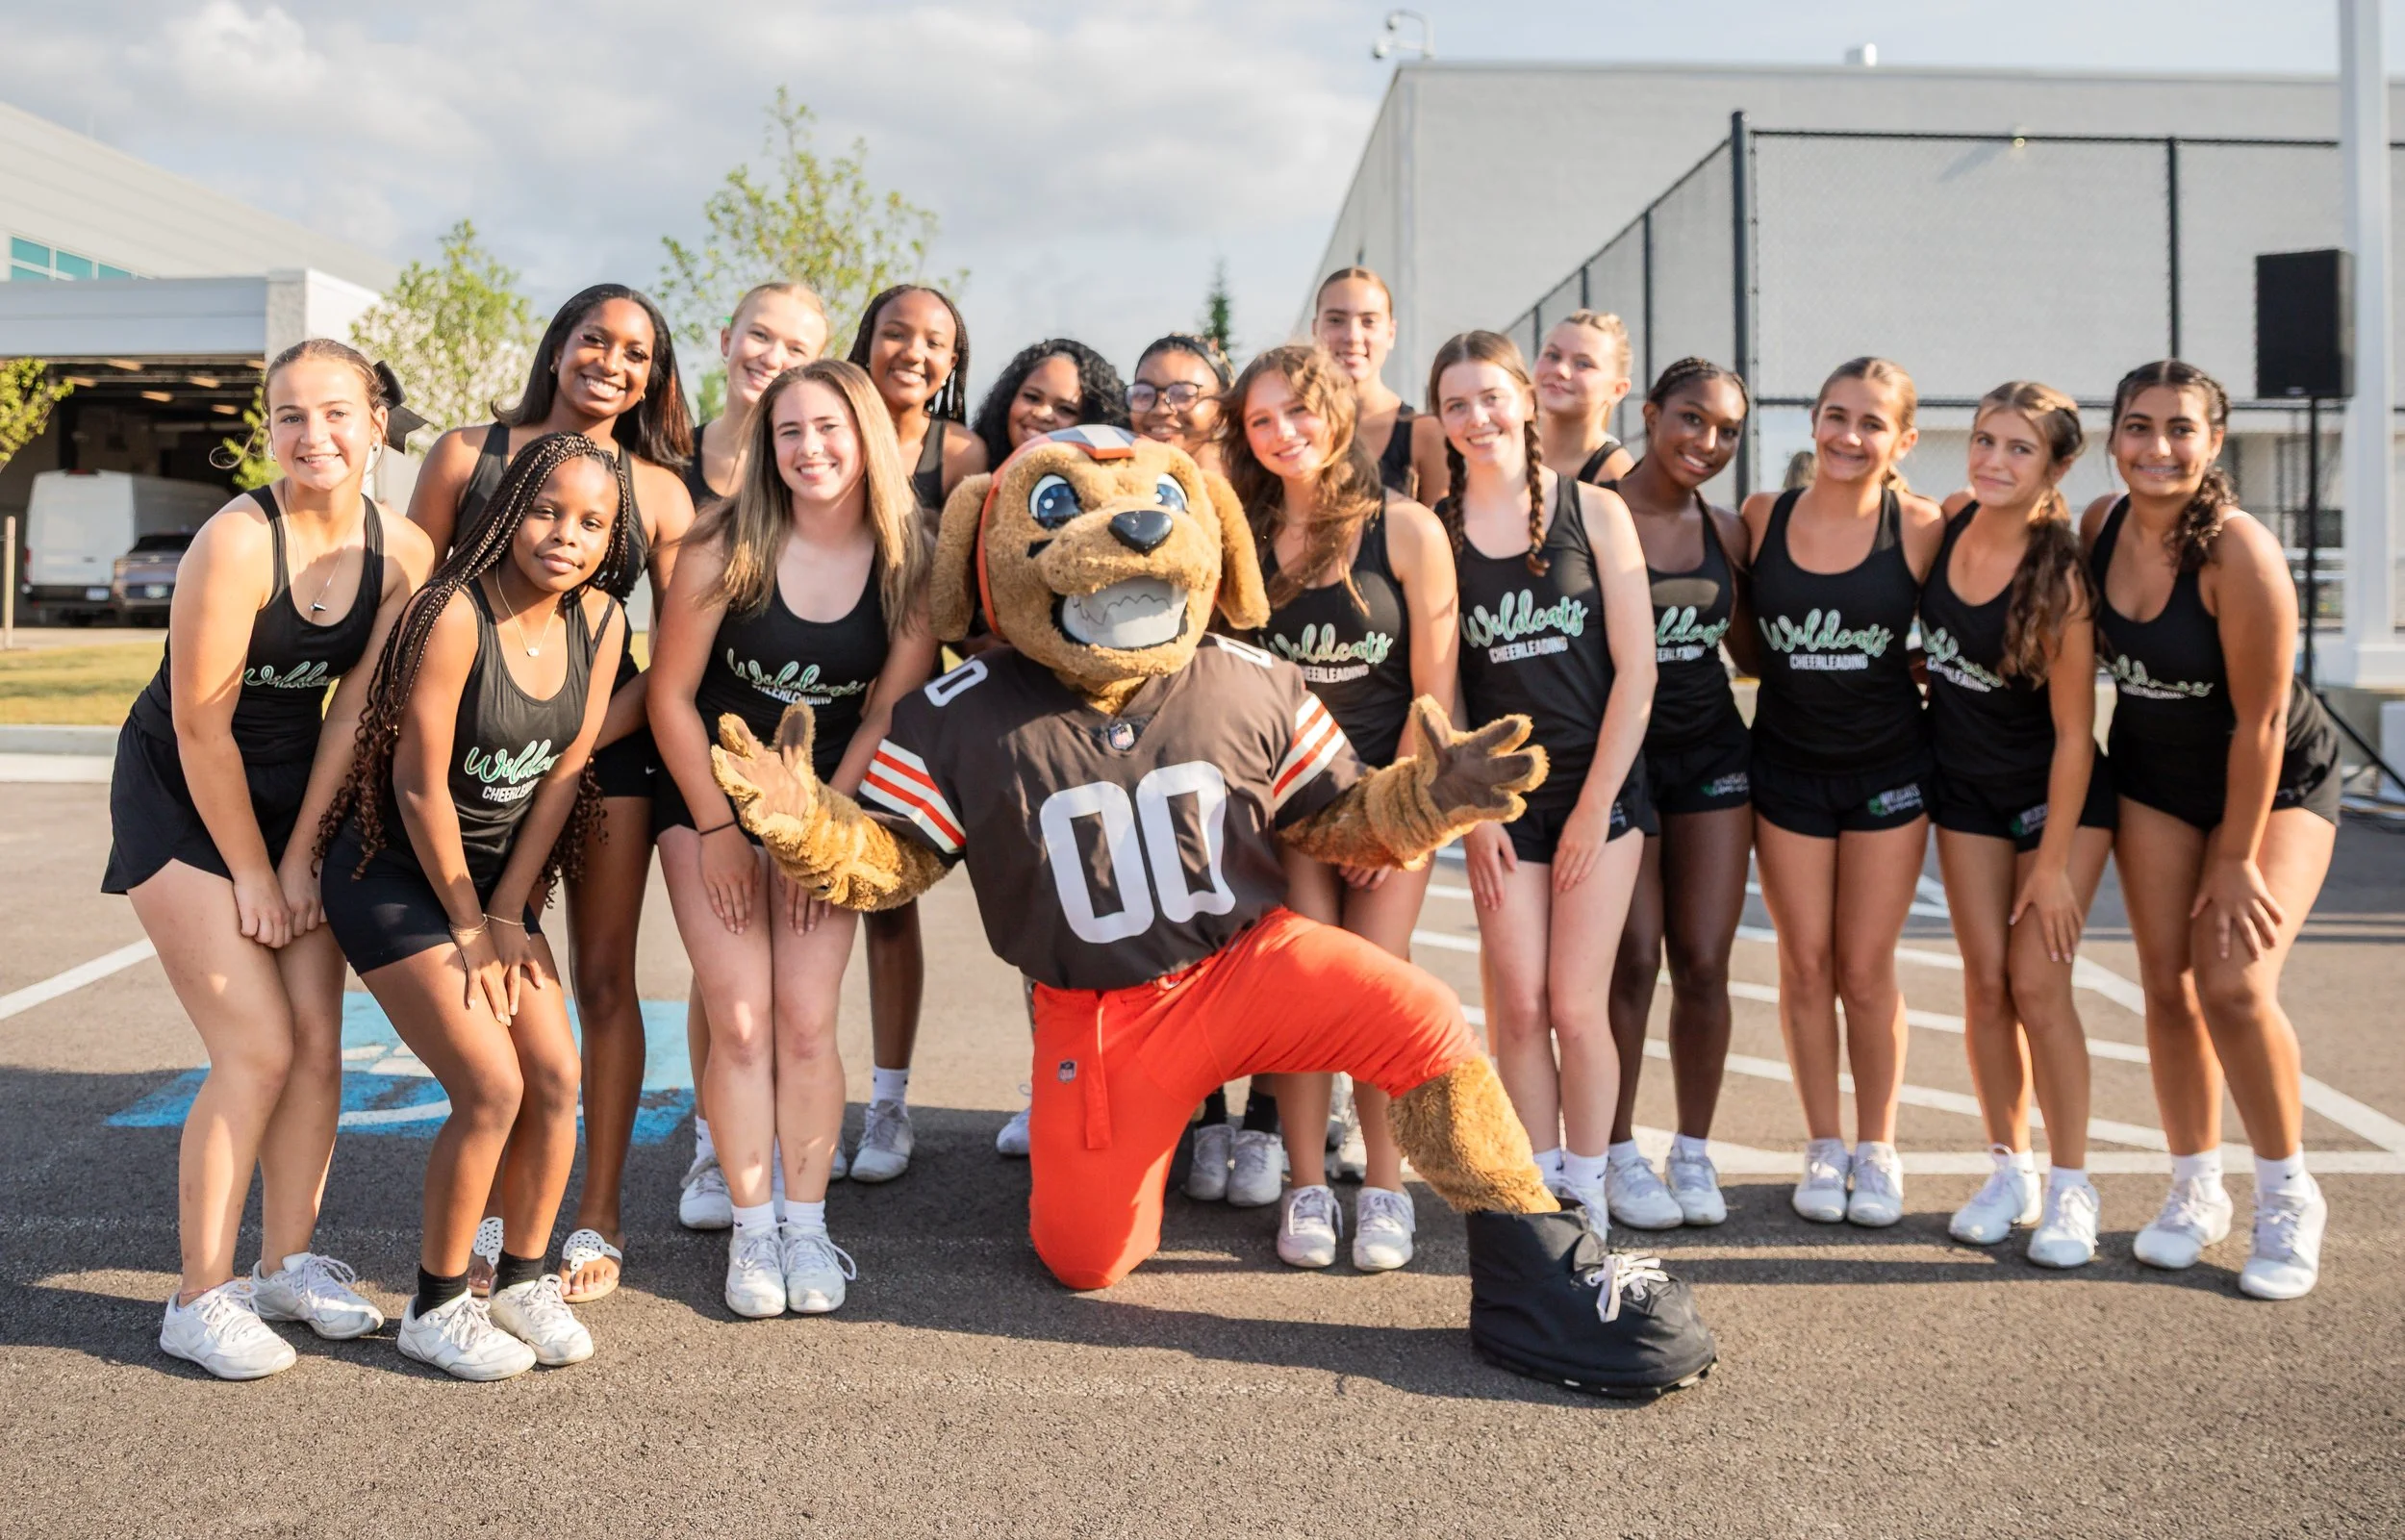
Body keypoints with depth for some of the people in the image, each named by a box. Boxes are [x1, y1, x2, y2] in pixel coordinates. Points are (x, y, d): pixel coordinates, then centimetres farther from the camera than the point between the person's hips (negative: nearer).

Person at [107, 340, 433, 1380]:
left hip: (295, 795, 5)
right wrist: (251, 871, -12)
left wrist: (303, 855, -5)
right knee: (257, 1050, -10)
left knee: (319, 1046, 3)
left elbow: (354, 713, -5)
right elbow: (201, 727, -20)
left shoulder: (404, 554, -8)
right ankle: (199, 1302, 3)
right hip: (180, 798, -5)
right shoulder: (237, 543, -24)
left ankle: (286, 1265, 19)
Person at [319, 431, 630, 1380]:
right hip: (394, 876, -6)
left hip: (498, 878, 6)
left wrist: (507, 913, -3)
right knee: (493, 1088, -12)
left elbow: (563, 773, -2)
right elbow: (422, 785, -21)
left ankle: (523, 1282, 17)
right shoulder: (455, 615, -24)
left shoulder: (600, 622, -5)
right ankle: (435, 1309, 7)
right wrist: (467, 927, -12)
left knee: (558, 1076, -2)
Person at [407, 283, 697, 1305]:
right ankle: (495, 1216, 17)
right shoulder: (468, 454, 5)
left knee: (603, 979, 3)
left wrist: (582, 741, -11)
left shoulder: (660, 492, 5)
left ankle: (598, 1220, 12)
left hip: (605, 748, 0)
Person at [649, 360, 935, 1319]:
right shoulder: (727, 547, -11)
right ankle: (751, 1233, 6)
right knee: (740, 1019, -6)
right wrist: (718, 829, -8)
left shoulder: (910, 565, -8)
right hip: (711, 797, 0)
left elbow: (889, 715, -4)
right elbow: (671, 695, -6)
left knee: (806, 1022, -6)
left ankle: (808, 1229, 7)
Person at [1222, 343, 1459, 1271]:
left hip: (1388, 787, -2)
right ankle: (1306, 1188, 8)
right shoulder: (1239, 535, 3)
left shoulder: (1407, 530, -5)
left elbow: (1435, 688, -5)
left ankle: (1385, 1189, 10)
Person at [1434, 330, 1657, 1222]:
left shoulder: (1594, 511, 1)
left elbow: (1635, 671, -2)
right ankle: (1539, 1191, 14)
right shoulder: (1433, 529, 4)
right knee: (1519, 1007, -1)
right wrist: (1473, 812, -1)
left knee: (1576, 1006, -4)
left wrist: (1597, 805, -6)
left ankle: (1587, 1192, 13)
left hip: (1599, 787, -1)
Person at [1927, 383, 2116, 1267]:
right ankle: (2011, 1170, 17)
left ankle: (2071, 1188, 6)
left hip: (2059, 794, -5)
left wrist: (2053, 861, -17)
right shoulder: (1950, 522, -8)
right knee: (1986, 980, 4)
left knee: (2037, 981, -8)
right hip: (1966, 790, 5)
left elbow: (2074, 732, -20)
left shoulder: (2059, 578, -24)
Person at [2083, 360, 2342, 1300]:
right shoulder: (2101, 524, -9)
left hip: (2276, 779, -5)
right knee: (2168, 983, 1)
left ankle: (2288, 1200, 7)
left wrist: (2236, 861, -18)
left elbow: (2259, 721, -23)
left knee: (2235, 984, -15)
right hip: (2153, 774, 5)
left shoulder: (2239, 552, -27)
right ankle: (2196, 1191, 18)